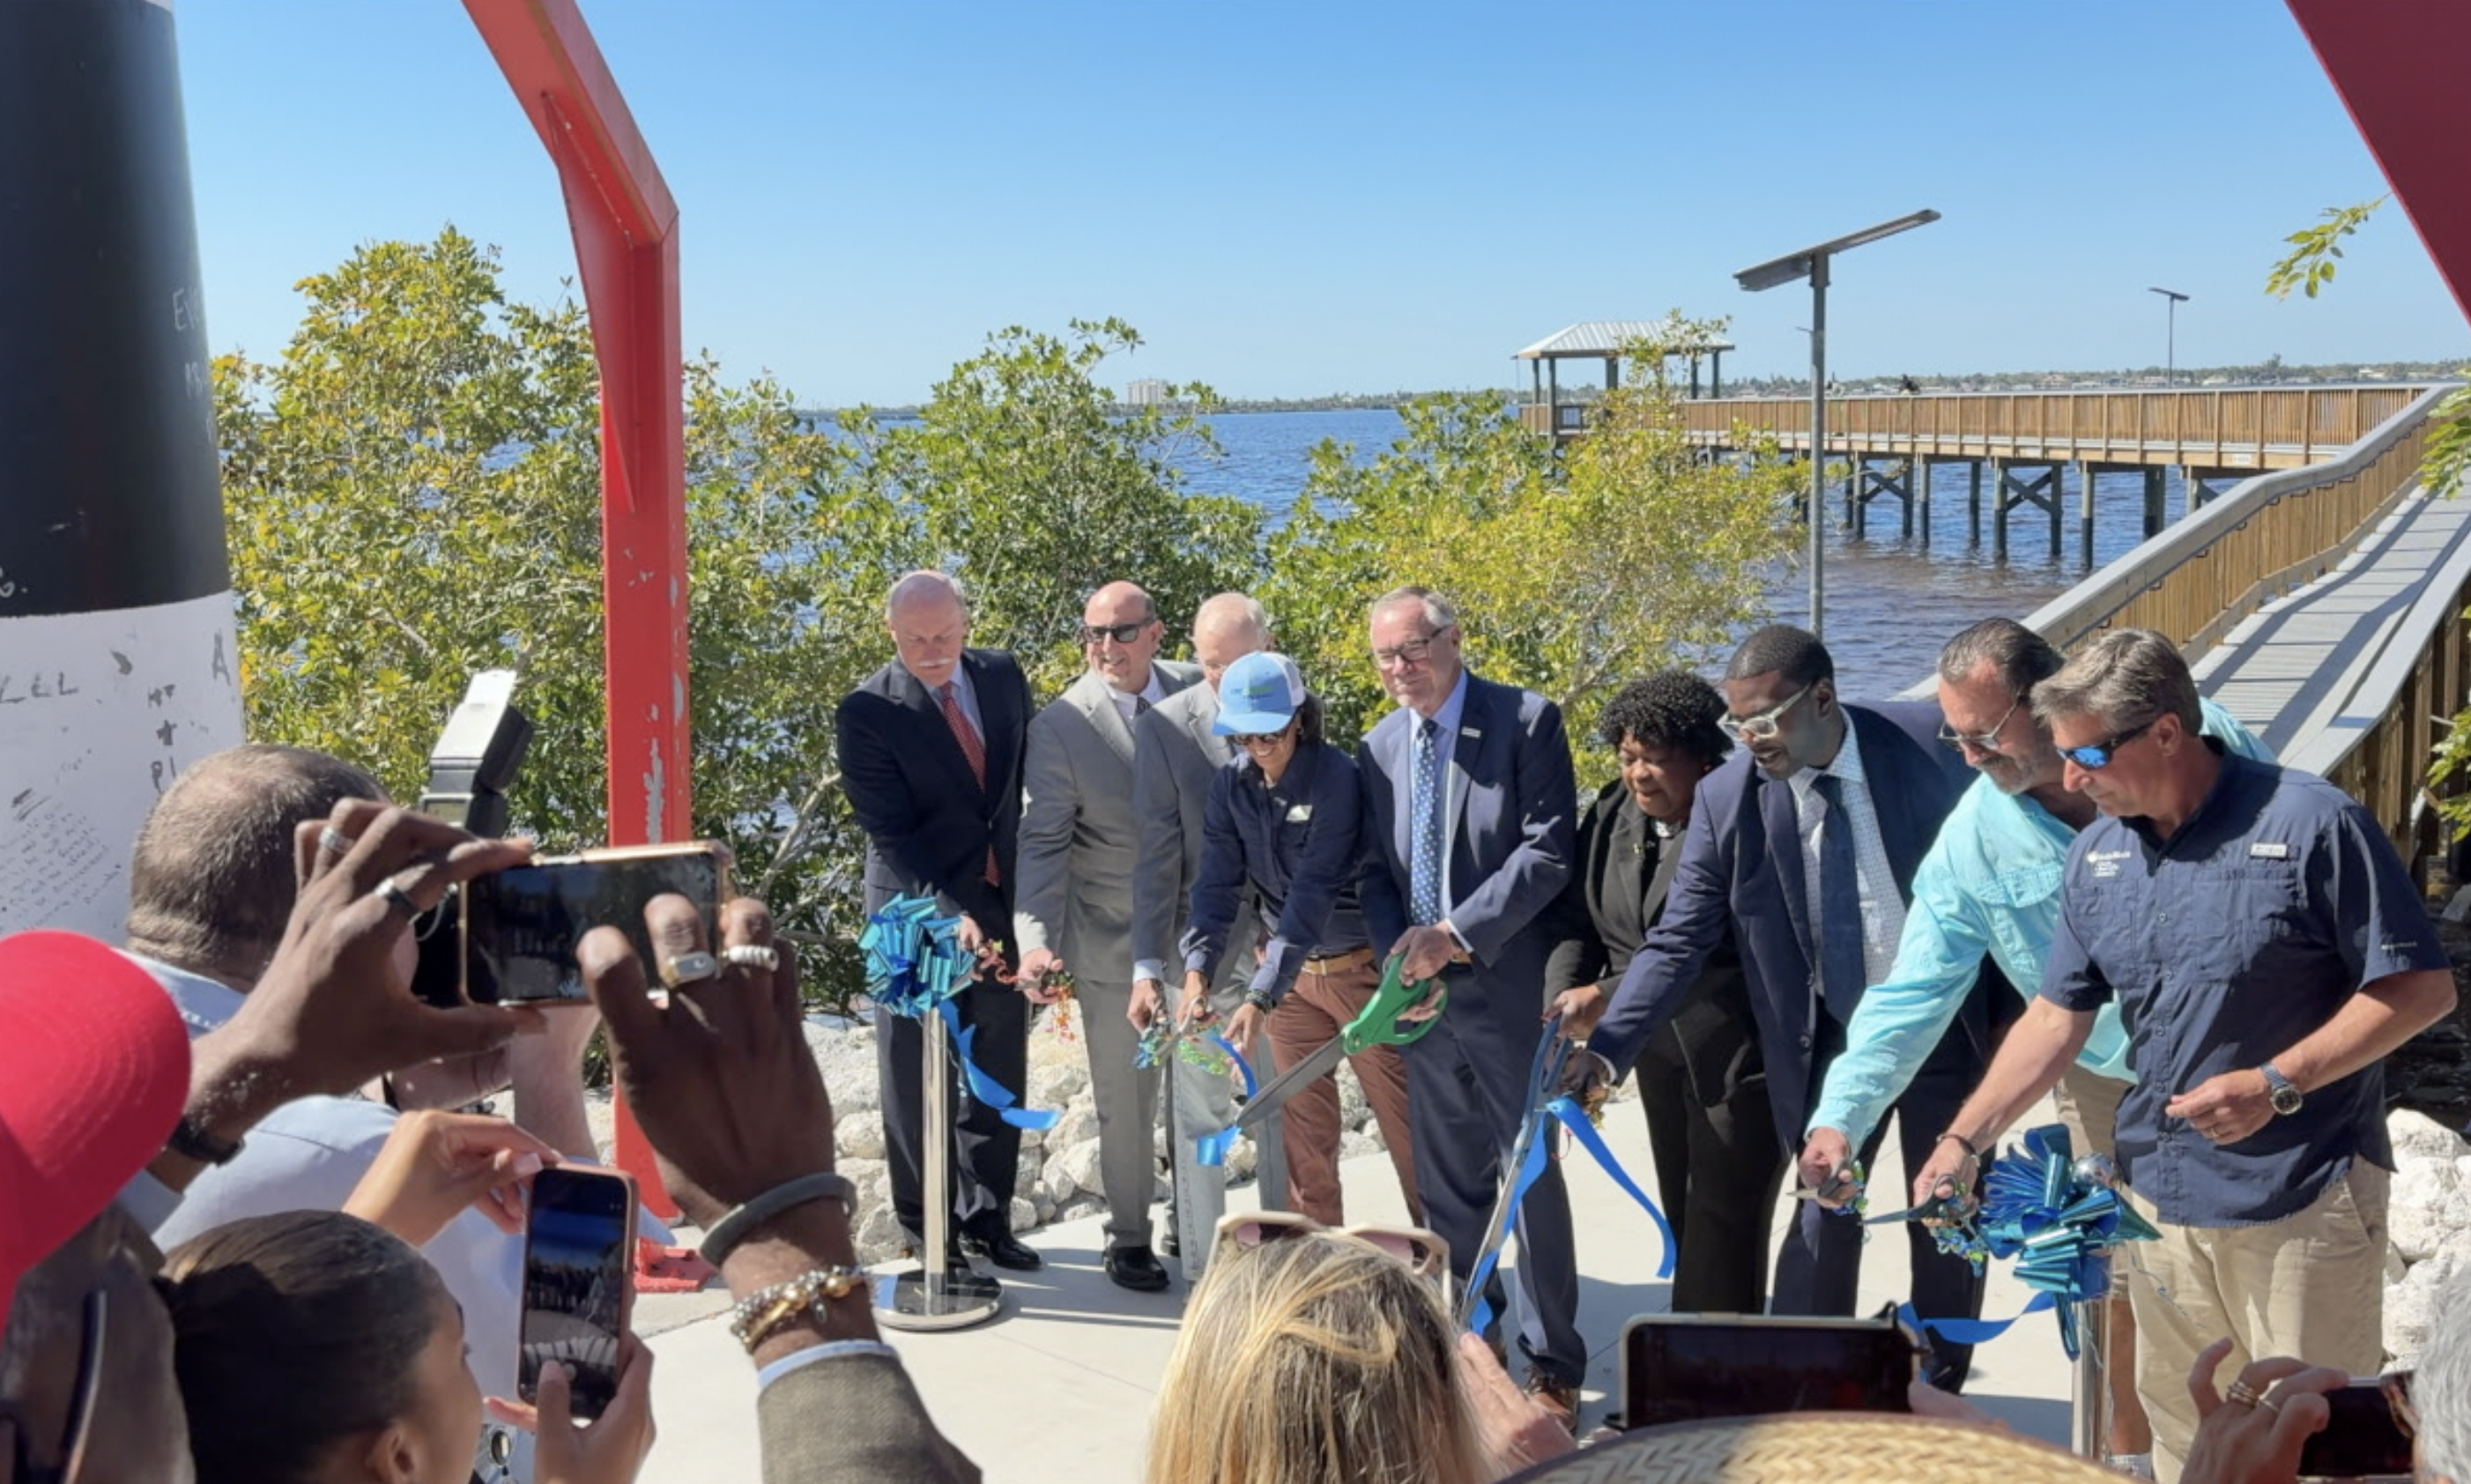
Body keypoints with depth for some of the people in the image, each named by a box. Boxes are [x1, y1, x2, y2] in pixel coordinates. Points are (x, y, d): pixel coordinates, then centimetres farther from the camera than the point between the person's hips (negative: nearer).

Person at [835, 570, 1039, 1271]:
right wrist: (951, 912, -25)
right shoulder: (866, 712, -13)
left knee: (998, 1074, 11)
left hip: (1003, 903, 4)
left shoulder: (1002, 675, 2)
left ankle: (987, 1219, 26)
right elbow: (892, 832, -16)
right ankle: (926, 1231, 20)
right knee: (917, 1079, 6)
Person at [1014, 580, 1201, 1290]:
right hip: (1114, 944, -3)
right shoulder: (1059, 726, -13)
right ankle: (1128, 1241, 26)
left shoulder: (1196, 690, -2)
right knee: (1125, 1101, 8)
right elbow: (1040, 843, -14)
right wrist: (1036, 938, -27)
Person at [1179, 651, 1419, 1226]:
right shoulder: (1231, 785, -3)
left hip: (1360, 968, -5)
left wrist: (1259, 997, -34)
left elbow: (1313, 893, -28)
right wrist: (1197, 971, -25)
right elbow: (1218, 882, -9)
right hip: (1289, 971, 5)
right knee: (1304, 1123, 10)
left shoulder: (1336, 779, -21)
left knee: (1403, 1117, 2)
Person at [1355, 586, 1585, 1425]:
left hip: (1506, 987, -5)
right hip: (1419, 996, 5)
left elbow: (1549, 851, -14)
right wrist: (1398, 955, -6)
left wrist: (1457, 933, -18)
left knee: (1530, 1174, 2)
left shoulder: (1526, 722, -8)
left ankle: (1552, 1364, 15)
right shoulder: (1379, 748, 10)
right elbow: (1375, 872, 12)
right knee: (1447, 1188, 12)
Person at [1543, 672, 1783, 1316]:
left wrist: (1607, 994, -27)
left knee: (1724, 1221, -3)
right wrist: (1563, 1000, -13)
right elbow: (1577, 920, 3)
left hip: (1739, 1051, -7)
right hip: (1659, 1052, 7)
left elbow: (1702, 947, -25)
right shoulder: (1610, 816, 4)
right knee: (1685, 1219, 16)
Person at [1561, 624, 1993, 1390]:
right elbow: (1679, 940, -12)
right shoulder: (1725, 799, -14)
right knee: (1823, 1219, -2)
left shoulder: (1927, 742, -15)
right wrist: (1606, 1047, -23)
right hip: (1830, 1043, -1)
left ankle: (1938, 1400, 33)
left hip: (1945, 1029, 1)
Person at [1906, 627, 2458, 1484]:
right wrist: (1963, 1141, 3)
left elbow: (2421, 988, -10)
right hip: (2159, 1195, 5)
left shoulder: (2312, 824, -13)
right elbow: (2058, 1017, 9)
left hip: (2303, 1197, -5)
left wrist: (2277, 1084, -19)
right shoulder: (2095, 854, 5)